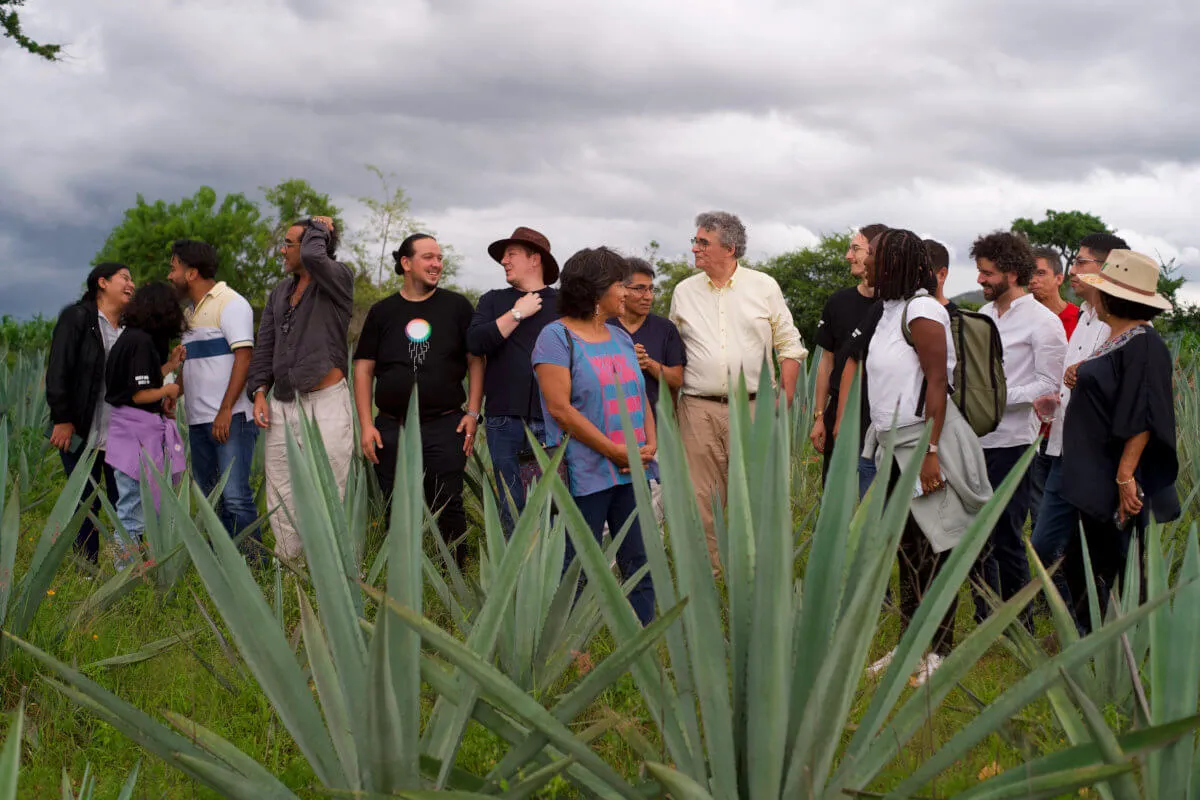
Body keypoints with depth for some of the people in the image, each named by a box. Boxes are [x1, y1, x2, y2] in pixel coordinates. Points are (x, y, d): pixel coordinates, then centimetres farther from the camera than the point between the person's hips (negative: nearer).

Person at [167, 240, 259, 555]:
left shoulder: (230, 303, -6)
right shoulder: (190, 311, 21)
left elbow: (243, 357, -15)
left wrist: (225, 410, -20)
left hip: (231, 419, -9)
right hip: (198, 421, 9)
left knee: (235, 495, -13)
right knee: (205, 497, 9)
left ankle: (253, 562, -9)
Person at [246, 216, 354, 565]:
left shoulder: (339, 279, -4)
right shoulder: (279, 293, 16)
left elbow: (313, 256, -26)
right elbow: (265, 347, 16)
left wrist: (318, 228, -6)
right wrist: (259, 393, 5)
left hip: (326, 403, -7)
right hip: (282, 404, 7)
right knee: (281, 497, 7)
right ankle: (288, 566, 15)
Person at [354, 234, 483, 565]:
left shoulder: (457, 306, 5)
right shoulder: (383, 312, 8)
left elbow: (476, 361, 6)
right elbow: (363, 369, 8)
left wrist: (473, 413, -4)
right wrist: (366, 425, -1)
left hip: (445, 426, -2)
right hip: (391, 429, 2)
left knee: (448, 509, -1)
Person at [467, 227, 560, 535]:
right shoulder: (494, 301, 16)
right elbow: (475, 342, -2)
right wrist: (517, 314, -2)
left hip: (554, 422, -2)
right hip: (506, 422, 2)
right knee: (513, 513, 4)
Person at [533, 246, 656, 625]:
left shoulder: (620, 337, 16)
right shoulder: (556, 337, -6)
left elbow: (640, 395, 19)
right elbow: (560, 408, -14)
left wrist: (650, 444, -1)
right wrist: (616, 451, -16)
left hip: (631, 472, 7)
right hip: (585, 476, -7)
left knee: (640, 565, 6)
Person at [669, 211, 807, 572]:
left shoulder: (764, 287, 5)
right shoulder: (684, 292, 10)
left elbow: (789, 345, 9)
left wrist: (786, 399, 1)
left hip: (753, 407, -1)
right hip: (699, 409, 1)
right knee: (700, 498, 0)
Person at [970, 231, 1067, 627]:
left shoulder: (1043, 321, -7)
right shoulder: (984, 315, 14)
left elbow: (1049, 385, -11)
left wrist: (996, 397, -19)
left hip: (1011, 442, -7)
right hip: (976, 438, 7)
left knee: (1006, 536, -3)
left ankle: (1020, 627, 9)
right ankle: (986, 620, 22)